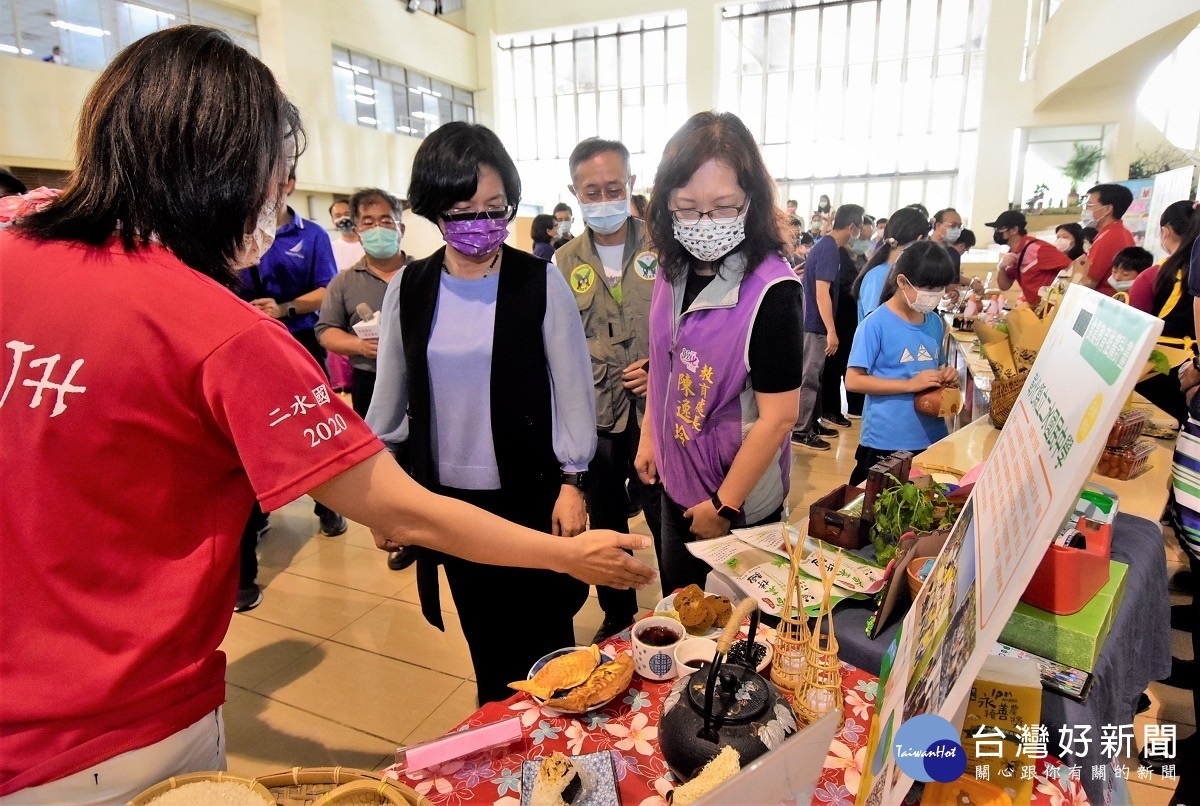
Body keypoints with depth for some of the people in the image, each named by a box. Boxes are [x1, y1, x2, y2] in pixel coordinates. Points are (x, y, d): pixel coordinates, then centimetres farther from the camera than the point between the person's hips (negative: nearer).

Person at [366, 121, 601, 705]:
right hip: (448, 493, 3)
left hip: (529, 491, -2)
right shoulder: (407, 290, 0)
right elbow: (389, 395, 8)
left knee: (544, 637, 11)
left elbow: (573, 386, -5)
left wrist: (572, 482, -6)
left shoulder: (540, 282, -9)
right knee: (483, 635, 18)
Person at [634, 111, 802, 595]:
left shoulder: (771, 291, -24)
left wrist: (723, 505, -17)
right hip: (676, 483, 6)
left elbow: (778, 417, -23)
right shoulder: (673, 271, -4)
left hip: (739, 501, -6)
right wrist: (649, 437, 10)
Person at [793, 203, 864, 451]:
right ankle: (800, 431, 3)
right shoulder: (829, 249, -18)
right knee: (809, 377, -4)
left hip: (814, 322, 10)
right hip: (815, 324, -10)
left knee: (814, 375, 17)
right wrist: (831, 331, -24)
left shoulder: (826, 245, 12)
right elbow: (822, 292, -24)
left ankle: (812, 421, 27)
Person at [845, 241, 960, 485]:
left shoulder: (936, 323, 7)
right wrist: (910, 385, -22)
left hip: (933, 437, 6)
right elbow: (853, 381, -16)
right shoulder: (876, 323, -13)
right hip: (886, 441, -6)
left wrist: (946, 375, -2)